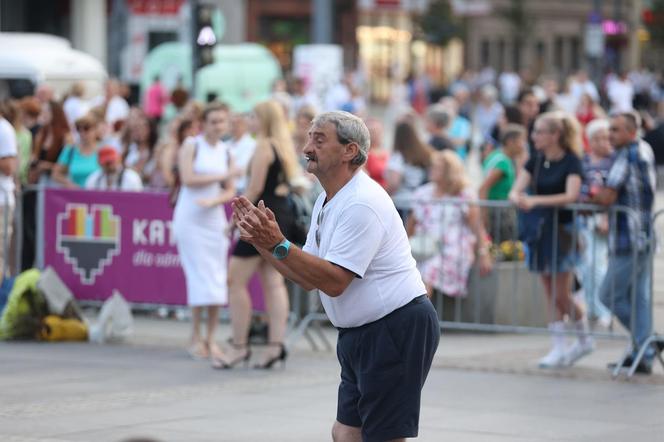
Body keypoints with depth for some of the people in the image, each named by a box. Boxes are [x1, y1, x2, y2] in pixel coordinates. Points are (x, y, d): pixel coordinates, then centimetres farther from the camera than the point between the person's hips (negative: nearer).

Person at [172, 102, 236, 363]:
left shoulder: (226, 152, 11)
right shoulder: (191, 146, -1)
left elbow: (230, 192, 11)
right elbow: (188, 178, -13)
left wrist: (214, 200, -10)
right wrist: (220, 177, -7)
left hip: (214, 218, 4)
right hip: (190, 218, -4)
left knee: (217, 280, -1)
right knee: (200, 276, -9)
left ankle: (211, 339, 4)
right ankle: (195, 338, -3)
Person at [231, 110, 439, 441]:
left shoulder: (362, 203, -19)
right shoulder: (326, 202, 13)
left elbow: (333, 281, -25)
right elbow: (308, 278, 13)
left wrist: (279, 244, -27)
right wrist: (261, 240, 5)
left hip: (398, 328, -11)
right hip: (360, 334, 11)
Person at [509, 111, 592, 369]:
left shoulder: (571, 161, -9)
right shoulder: (535, 161, 7)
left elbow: (571, 195, -23)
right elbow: (516, 190, 0)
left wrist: (536, 200, -32)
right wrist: (518, 198, -25)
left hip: (562, 229, -5)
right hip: (539, 229, 5)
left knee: (561, 296, -3)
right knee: (551, 296, 6)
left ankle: (584, 338, 17)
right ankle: (559, 348, 10)